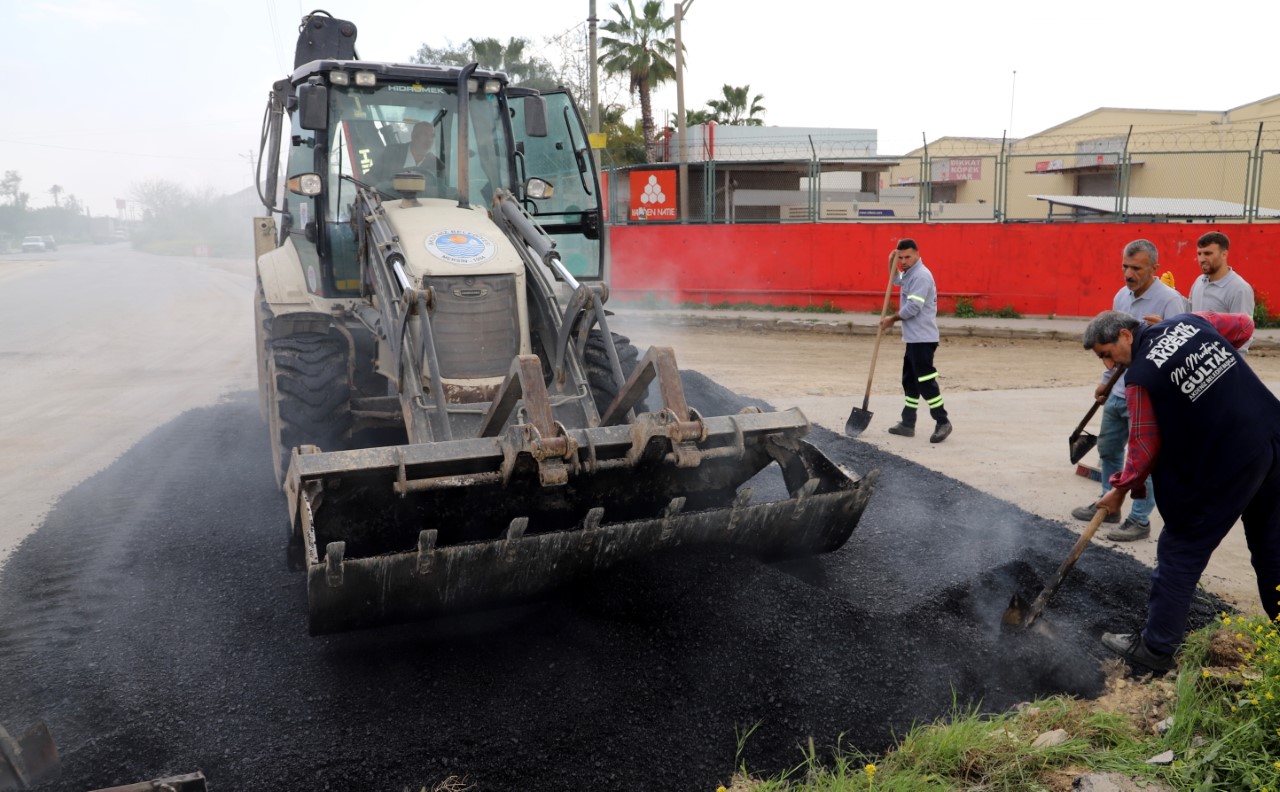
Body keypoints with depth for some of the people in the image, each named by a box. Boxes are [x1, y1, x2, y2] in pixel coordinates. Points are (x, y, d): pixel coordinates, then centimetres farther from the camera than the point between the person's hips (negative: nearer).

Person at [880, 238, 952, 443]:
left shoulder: (921, 275, -16)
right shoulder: (909, 274, 15)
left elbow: (913, 307, -23)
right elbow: (897, 280, 37)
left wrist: (892, 319, -8)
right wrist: (893, 264, 15)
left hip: (922, 338, -11)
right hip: (914, 338, 11)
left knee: (925, 379, -9)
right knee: (910, 380, 13)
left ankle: (942, 422, -3)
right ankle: (908, 423, 20)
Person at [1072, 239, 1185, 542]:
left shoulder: (1169, 300, -16)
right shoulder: (1122, 296, 8)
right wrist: (1106, 380, 20)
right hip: (1118, 392, 8)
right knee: (1108, 449, 18)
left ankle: (1140, 520, 10)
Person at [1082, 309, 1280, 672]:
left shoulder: (1140, 377, -14)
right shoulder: (1192, 322, 4)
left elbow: (1145, 445, -9)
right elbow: (1244, 325, 20)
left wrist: (1122, 488, 4)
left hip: (1224, 462, -7)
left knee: (1181, 552, 4)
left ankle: (1156, 648, 12)